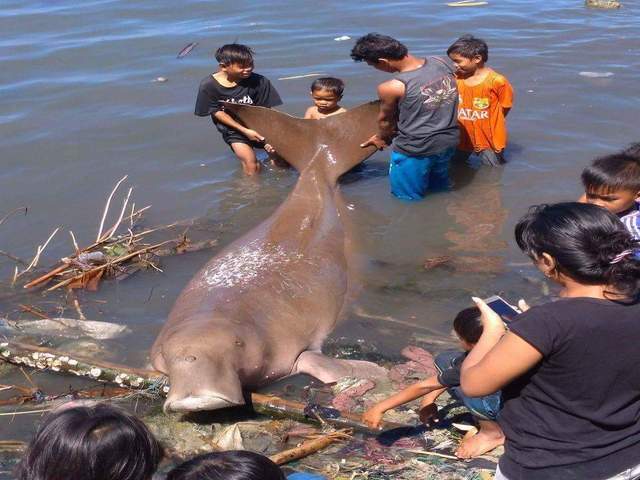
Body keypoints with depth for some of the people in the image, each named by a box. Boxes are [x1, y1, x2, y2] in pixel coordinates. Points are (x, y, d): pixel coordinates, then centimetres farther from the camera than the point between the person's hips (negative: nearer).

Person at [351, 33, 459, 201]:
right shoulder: (442, 62, -9)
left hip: (415, 151, -7)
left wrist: (381, 138, 17)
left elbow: (385, 120, -5)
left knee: (409, 201, 18)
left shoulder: (391, 87, -25)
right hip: (449, 142, 7)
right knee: (441, 189, 31)